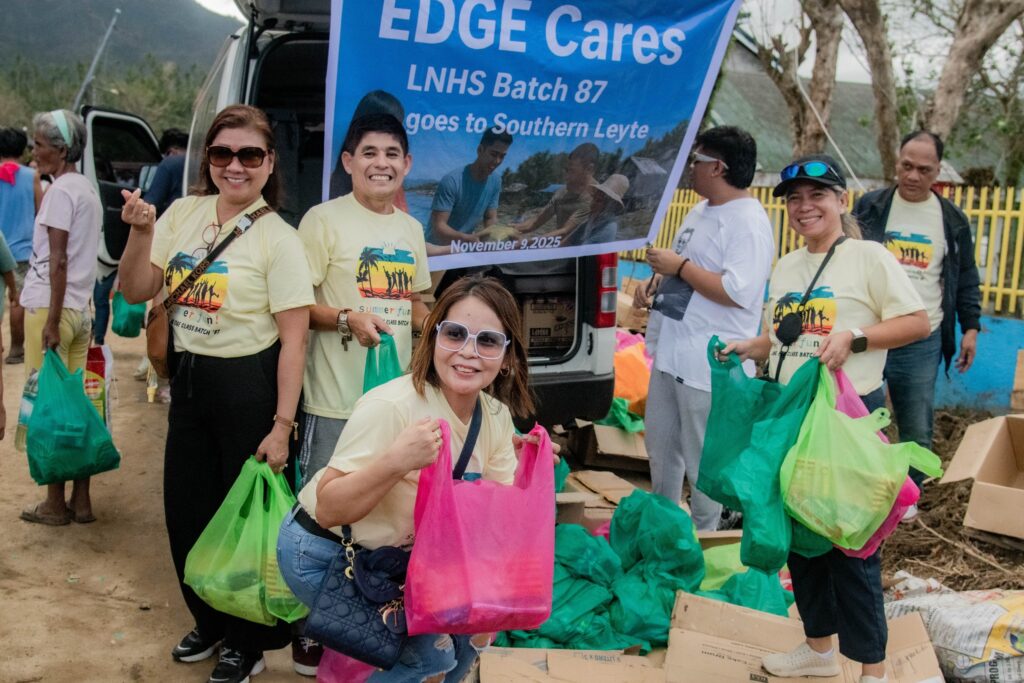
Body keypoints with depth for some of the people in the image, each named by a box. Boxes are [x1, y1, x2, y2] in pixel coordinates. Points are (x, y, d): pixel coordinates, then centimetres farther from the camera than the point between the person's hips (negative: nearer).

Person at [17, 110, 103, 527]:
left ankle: (56, 504, 6)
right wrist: (66, 314, 15)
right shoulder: (87, 188, 14)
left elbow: (58, 260, -16)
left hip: (51, 307, -8)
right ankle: (81, 500, 14)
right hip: (81, 308, 8)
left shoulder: (61, 190, -11)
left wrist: (52, 320, -18)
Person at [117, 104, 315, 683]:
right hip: (188, 378, 6)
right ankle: (210, 623, 39)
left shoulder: (279, 239, -12)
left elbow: (293, 339, -14)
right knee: (187, 511, 15)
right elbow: (137, 292, 5)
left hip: (247, 384, -6)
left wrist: (281, 425, -18)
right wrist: (141, 233, -12)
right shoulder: (183, 212, 3)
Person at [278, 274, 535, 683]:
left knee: (474, 628, 2)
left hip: (394, 558, 7)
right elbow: (328, 510, -28)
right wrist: (395, 462, -43)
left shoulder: (496, 416, -8)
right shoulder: (391, 407, -30)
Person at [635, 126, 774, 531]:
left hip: (709, 363, -10)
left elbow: (737, 292, -28)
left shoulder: (748, 223, -18)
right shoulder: (700, 211, 14)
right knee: (660, 444, 21)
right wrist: (655, 282, 7)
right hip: (671, 353, 10)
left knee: (703, 458, 1)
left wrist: (679, 266, -21)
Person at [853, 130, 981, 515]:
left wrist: (970, 327, 9)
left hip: (922, 342, 1)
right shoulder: (869, 207, 2)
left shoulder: (952, 220, 6)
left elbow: (966, 279, 14)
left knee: (917, 429, 7)